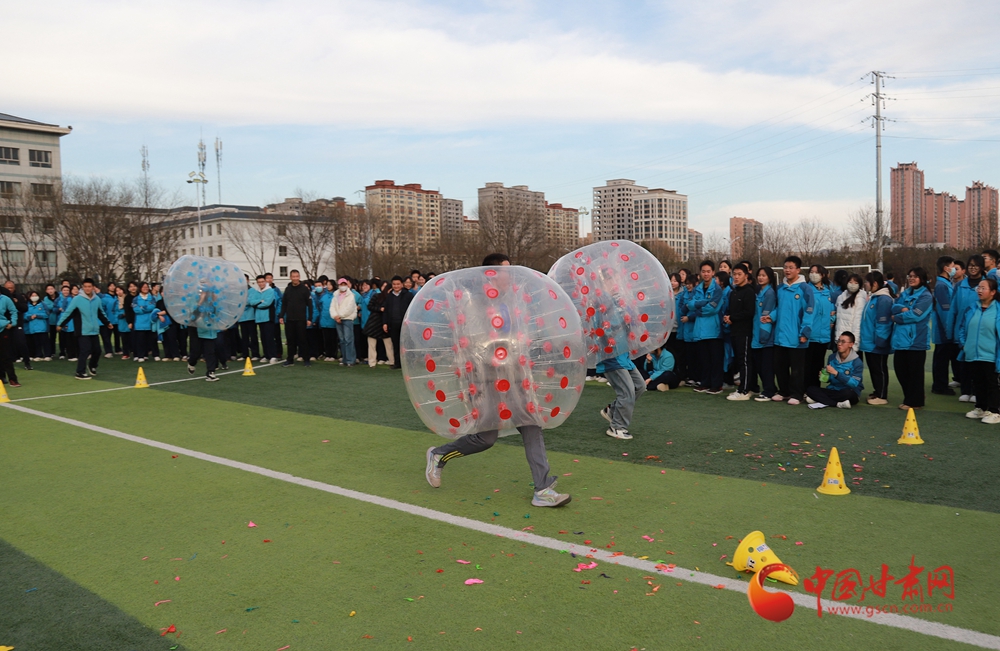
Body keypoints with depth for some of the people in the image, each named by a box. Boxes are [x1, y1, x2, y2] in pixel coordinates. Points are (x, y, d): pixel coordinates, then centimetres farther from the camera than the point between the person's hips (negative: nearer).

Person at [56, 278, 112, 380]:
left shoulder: (97, 299, 6)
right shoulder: (77, 299, -10)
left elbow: (101, 313, 21)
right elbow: (68, 312, -8)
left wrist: (107, 322, 27)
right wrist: (60, 324, -9)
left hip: (94, 331, 6)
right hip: (83, 331, -6)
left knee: (97, 350, 11)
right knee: (85, 351, -9)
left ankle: (92, 366, 37)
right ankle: (80, 373, 1)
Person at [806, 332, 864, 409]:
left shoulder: (856, 362, -10)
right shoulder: (832, 357, 4)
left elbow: (854, 384, -19)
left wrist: (836, 373, -25)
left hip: (848, 392, -5)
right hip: (833, 390, 5)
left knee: (848, 392, -40)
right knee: (810, 389, -19)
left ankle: (821, 401, -24)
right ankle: (838, 404, -29)